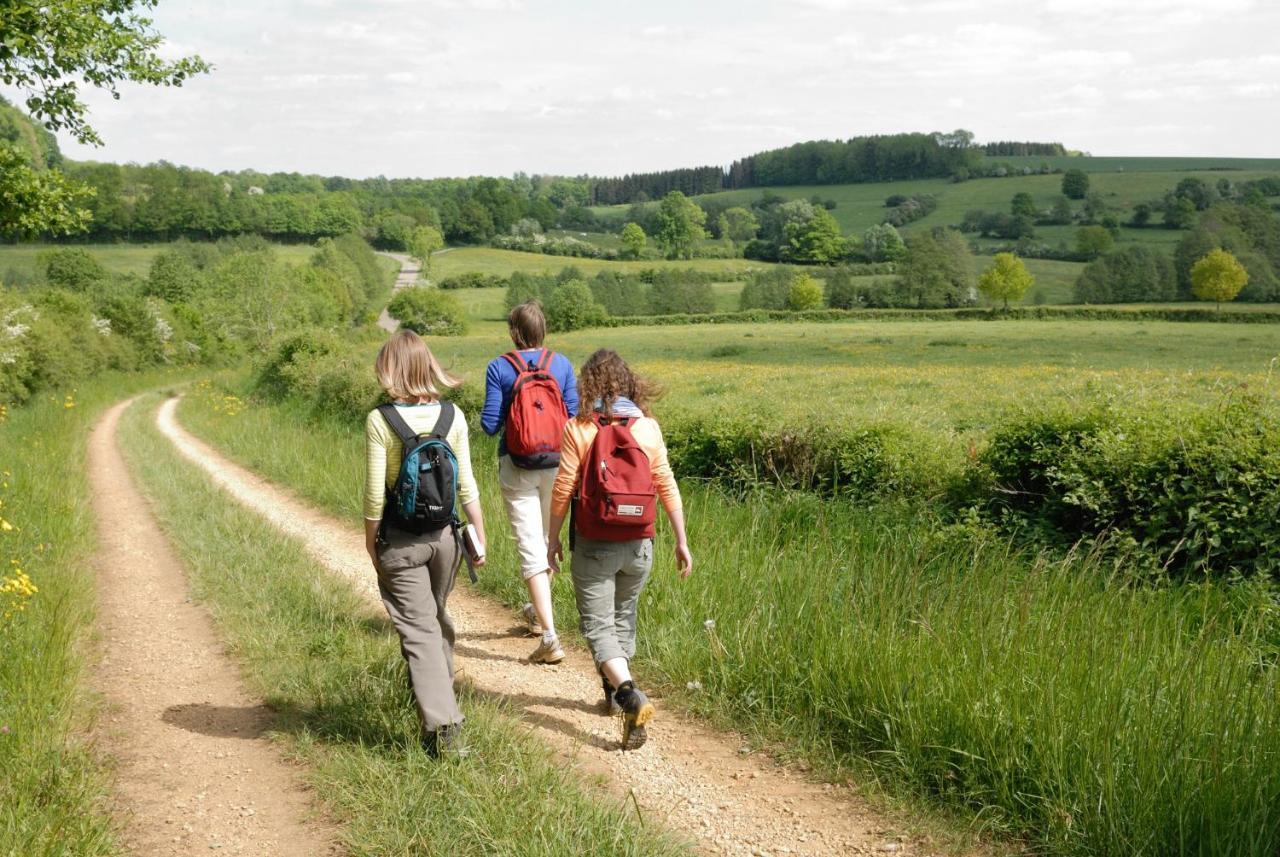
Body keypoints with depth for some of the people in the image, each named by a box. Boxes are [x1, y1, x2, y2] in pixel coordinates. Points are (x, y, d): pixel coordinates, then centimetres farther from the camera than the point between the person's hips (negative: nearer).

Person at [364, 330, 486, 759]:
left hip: (399, 542, -4)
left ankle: (442, 725, -11)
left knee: (418, 630, -2)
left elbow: (375, 493, -11)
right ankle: (440, 688, 43)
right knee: (437, 617, 25)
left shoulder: (379, 421, -12)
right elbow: (466, 485, -1)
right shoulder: (453, 416, -3)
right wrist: (480, 536, 7)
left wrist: (370, 542, 1)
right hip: (444, 536, 4)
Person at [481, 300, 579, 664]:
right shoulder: (562, 365, -2)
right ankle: (538, 612, 42)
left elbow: (490, 425, -8)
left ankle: (550, 637, -13)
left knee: (530, 546, -3)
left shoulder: (500, 368, -8)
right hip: (556, 464, 3)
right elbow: (573, 418, -1)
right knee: (547, 538, 22)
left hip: (517, 467, -3)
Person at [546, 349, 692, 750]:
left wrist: (553, 538, 5)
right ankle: (614, 691, 36)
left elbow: (563, 490, -7)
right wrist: (681, 540, 7)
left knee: (598, 625, 1)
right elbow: (667, 486, 0)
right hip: (639, 545, 4)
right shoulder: (648, 428, -2)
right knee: (623, 619, 22)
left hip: (594, 547, -4)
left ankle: (630, 695, -21)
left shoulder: (578, 430, -9)